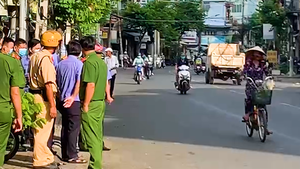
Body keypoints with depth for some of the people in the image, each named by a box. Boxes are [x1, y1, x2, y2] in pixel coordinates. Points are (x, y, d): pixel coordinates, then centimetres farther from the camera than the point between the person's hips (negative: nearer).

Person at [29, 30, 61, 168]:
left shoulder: (35, 56, 14)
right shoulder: (46, 58, -17)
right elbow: (48, 84, -22)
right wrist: (52, 105, -22)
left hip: (36, 94, 10)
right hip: (43, 97, -10)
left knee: (43, 130, 17)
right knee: (43, 130, -3)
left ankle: (46, 158, 27)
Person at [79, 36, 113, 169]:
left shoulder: (89, 62, -16)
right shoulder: (101, 62, 12)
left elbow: (90, 85, -21)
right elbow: (105, 82, 21)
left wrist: (85, 104, -18)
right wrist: (107, 95, 32)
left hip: (91, 104, -9)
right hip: (101, 102, 9)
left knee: (92, 137, -4)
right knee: (98, 135, 15)